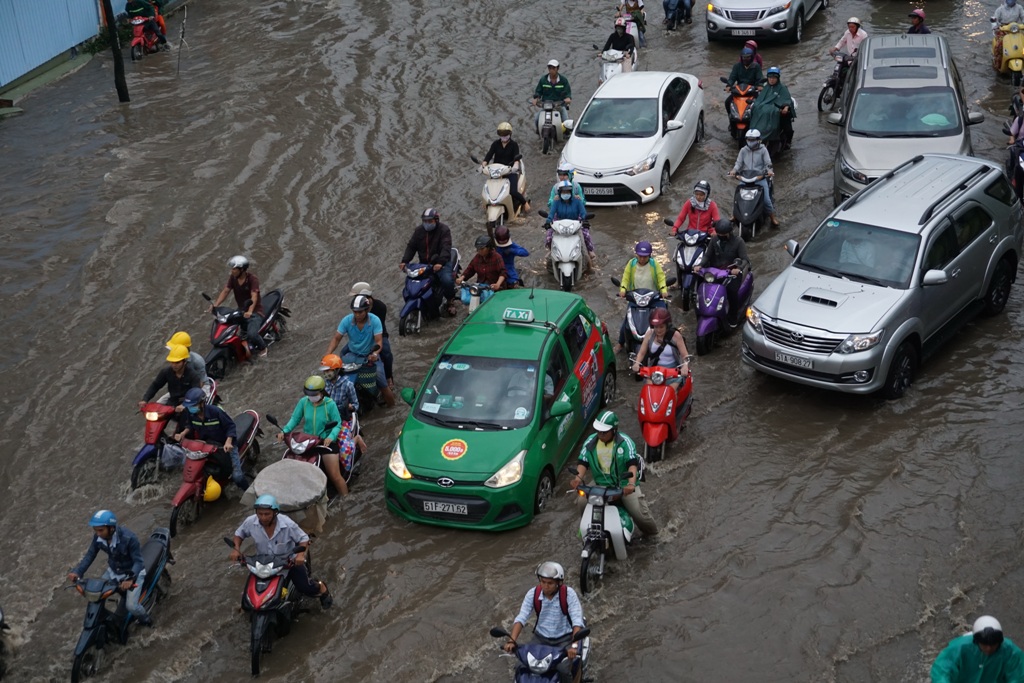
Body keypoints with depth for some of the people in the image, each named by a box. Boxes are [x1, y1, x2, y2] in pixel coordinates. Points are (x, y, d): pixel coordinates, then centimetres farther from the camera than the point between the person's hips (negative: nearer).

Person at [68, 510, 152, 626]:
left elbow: (138, 561, -28)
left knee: (131, 606, -17)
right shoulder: (98, 537, -17)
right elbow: (90, 554, -3)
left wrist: (130, 579, -44)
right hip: (113, 571, 6)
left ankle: (145, 619, 16)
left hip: (134, 572, -6)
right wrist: (77, 572, -17)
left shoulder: (128, 538, -34)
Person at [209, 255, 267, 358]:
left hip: (255, 311, -7)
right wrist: (215, 305, -21)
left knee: (251, 334, -28)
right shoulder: (233, 278, 0)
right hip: (241, 310, 7)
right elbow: (225, 291, -5)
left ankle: (262, 347, 3)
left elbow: (254, 297, -31)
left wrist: (250, 311, -47)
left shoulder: (252, 279, -19)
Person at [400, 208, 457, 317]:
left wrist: (440, 262, -39)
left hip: (441, 263, -5)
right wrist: (404, 261, -12)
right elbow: (411, 246, 4)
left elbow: (446, 248, -22)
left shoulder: (444, 230, -9)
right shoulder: (419, 230, 7)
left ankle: (451, 301, -3)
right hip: (424, 263, 5)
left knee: (447, 280, -31)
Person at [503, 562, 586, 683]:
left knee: (563, 670, -26)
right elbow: (521, 618, -16)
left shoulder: (568, 594, -19)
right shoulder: (533, 594, -11)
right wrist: (512, 641, -32)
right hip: (541, 637, 3)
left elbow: (577, 621, -25)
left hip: (564, 638, -3)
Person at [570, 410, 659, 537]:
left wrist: (631, 484, -40)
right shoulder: (590, 442, -1)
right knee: (582, 502, -17)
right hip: (600, 483, 3)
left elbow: (632, 464, -23)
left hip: (624, 483, -3)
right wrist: (578, 477, -25)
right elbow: (583, 462, -3)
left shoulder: (625, 442, -13)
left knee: (640, 513, -13)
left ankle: (651, 534, 21)